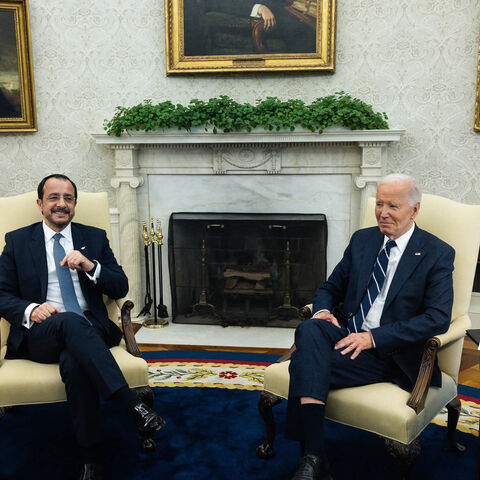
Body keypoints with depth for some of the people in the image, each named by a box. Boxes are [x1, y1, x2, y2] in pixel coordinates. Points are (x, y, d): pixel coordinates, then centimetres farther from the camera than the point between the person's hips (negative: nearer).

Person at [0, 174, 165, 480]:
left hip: (87, 331, 1)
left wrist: (90, 266, -10)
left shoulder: (95, 238, 15)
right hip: (38, 334, -1)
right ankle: (133, 404, -40)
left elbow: (121, 288, 9)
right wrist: (31, 310, -15)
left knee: (74, 362, -35)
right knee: (70, 320, -36)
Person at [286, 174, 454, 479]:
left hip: (389, 354, -5)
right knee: (309, 329, -32)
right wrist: (323, 311, -6)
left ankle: (312, 455, -17)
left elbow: (438, 318, -13)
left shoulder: (438, 254, -2)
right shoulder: (362, 240, 14)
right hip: (346, 333, 5)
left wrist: (372, 337, -20)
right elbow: (330, 288, 20)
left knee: (304, 364, -28)